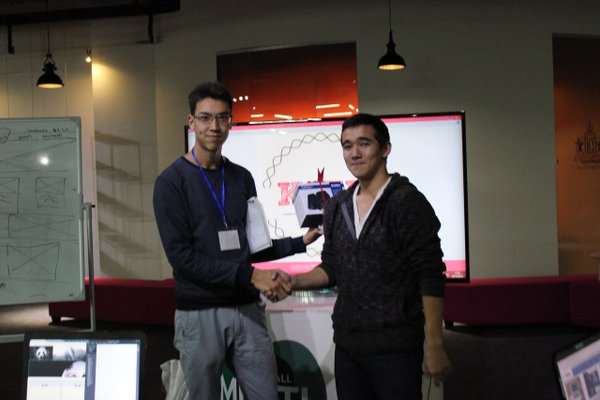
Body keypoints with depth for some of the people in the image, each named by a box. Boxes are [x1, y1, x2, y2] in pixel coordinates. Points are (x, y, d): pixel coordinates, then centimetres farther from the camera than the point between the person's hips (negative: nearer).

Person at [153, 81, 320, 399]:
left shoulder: (242, 178, 10)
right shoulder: (171, 182, -6)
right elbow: (181, 256, -15)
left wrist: (300, 242, 3)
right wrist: (250, 276, -19)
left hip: (247, 309, 4)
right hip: (199, 314, -4)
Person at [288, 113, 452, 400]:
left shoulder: (408, 202, -9)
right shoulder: (337, 207, 10)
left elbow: (431, 279, -11)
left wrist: (434, 346, -14)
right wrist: (293, 281, -2)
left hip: (395, 346, -5)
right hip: (348, 344, 6)